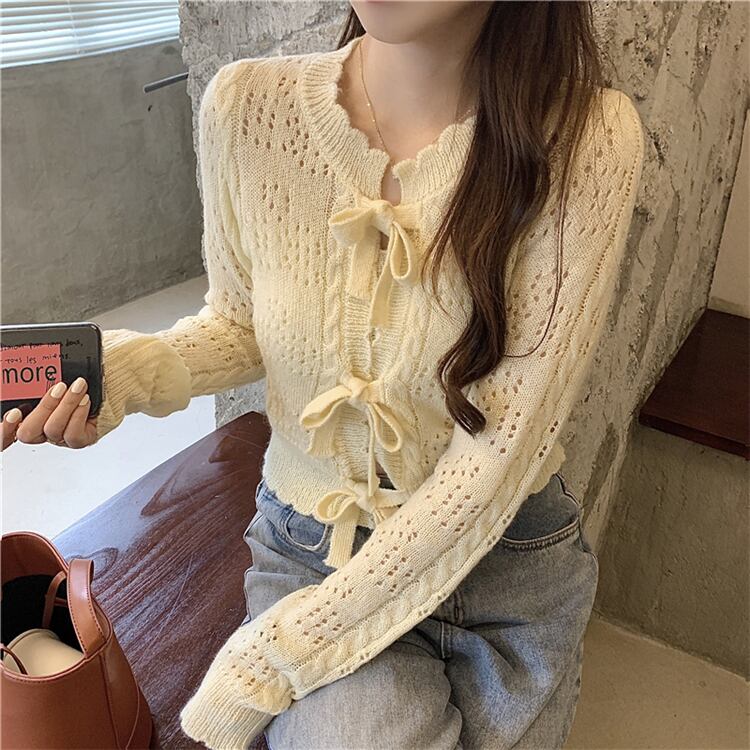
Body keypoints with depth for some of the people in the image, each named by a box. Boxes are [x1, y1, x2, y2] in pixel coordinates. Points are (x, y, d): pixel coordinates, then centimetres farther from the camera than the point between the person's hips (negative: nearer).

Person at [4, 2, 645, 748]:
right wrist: (131, 368, -19)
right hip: (308, 545, 1)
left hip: (504, 558, 0)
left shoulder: (586, 137, -21)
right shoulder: (246, 104, -14)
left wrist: (279, 651, -17)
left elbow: (496, 457, -21)